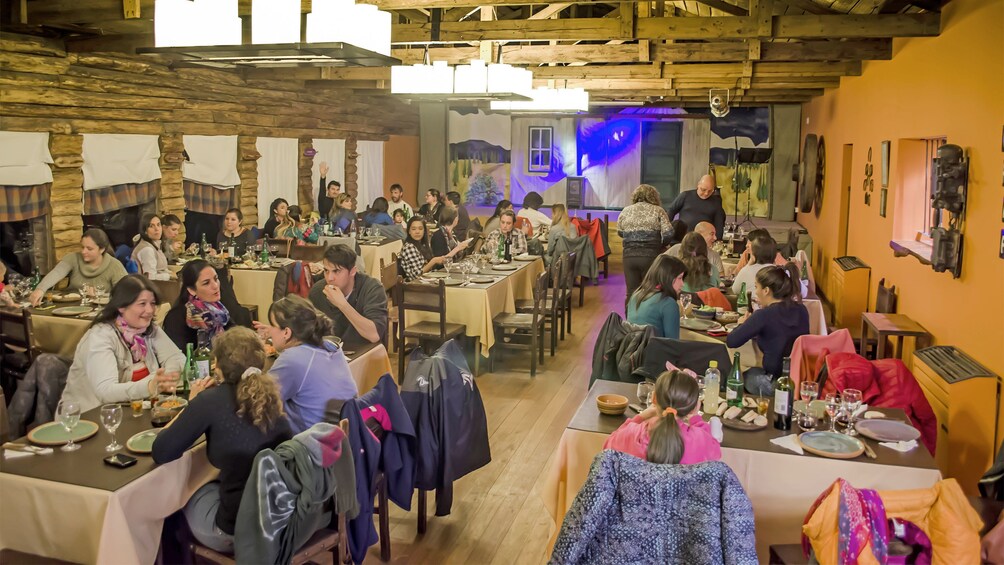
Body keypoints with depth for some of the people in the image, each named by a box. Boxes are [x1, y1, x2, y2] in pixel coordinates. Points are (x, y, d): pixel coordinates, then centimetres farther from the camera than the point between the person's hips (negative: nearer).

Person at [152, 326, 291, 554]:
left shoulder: (212, 399, -16)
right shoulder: (268, 395, 2)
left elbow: (161, 454, -10)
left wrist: (193, 405, 1)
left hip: (240, 528, -5)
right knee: (209, 486, 34)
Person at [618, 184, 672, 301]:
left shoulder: (625, 211, 8)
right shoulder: (658, 211, 1)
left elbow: (620, 232, 17)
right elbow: (668, 233, -7)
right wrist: (659, 245, 11)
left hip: (629, 256, 2)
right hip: (651, 256, -2)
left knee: (632, 293, 6)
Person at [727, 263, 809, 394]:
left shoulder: (764, 315, -19)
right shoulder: (801, 310, 1)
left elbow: (731, 342, -16)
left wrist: (742, 324, 3)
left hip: (775, 385, -6)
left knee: (747, 374, 25)